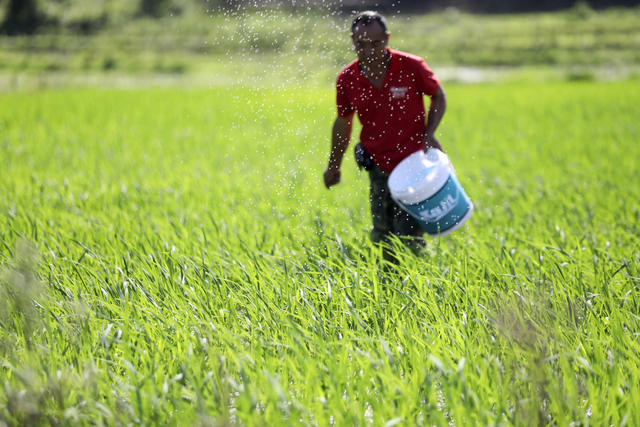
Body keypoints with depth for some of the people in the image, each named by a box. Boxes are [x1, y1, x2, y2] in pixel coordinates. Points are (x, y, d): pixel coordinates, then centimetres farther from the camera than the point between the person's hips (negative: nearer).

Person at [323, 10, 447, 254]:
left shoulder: (411, 67, -14)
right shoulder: (347, 79, -6)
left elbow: (438, 97, 3)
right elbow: (343, 122, 11)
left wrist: (428, 134, -12)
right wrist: (334, 166, 18)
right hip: (379, 167, 3)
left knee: (408, 237, -8)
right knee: (382, 238, 8)